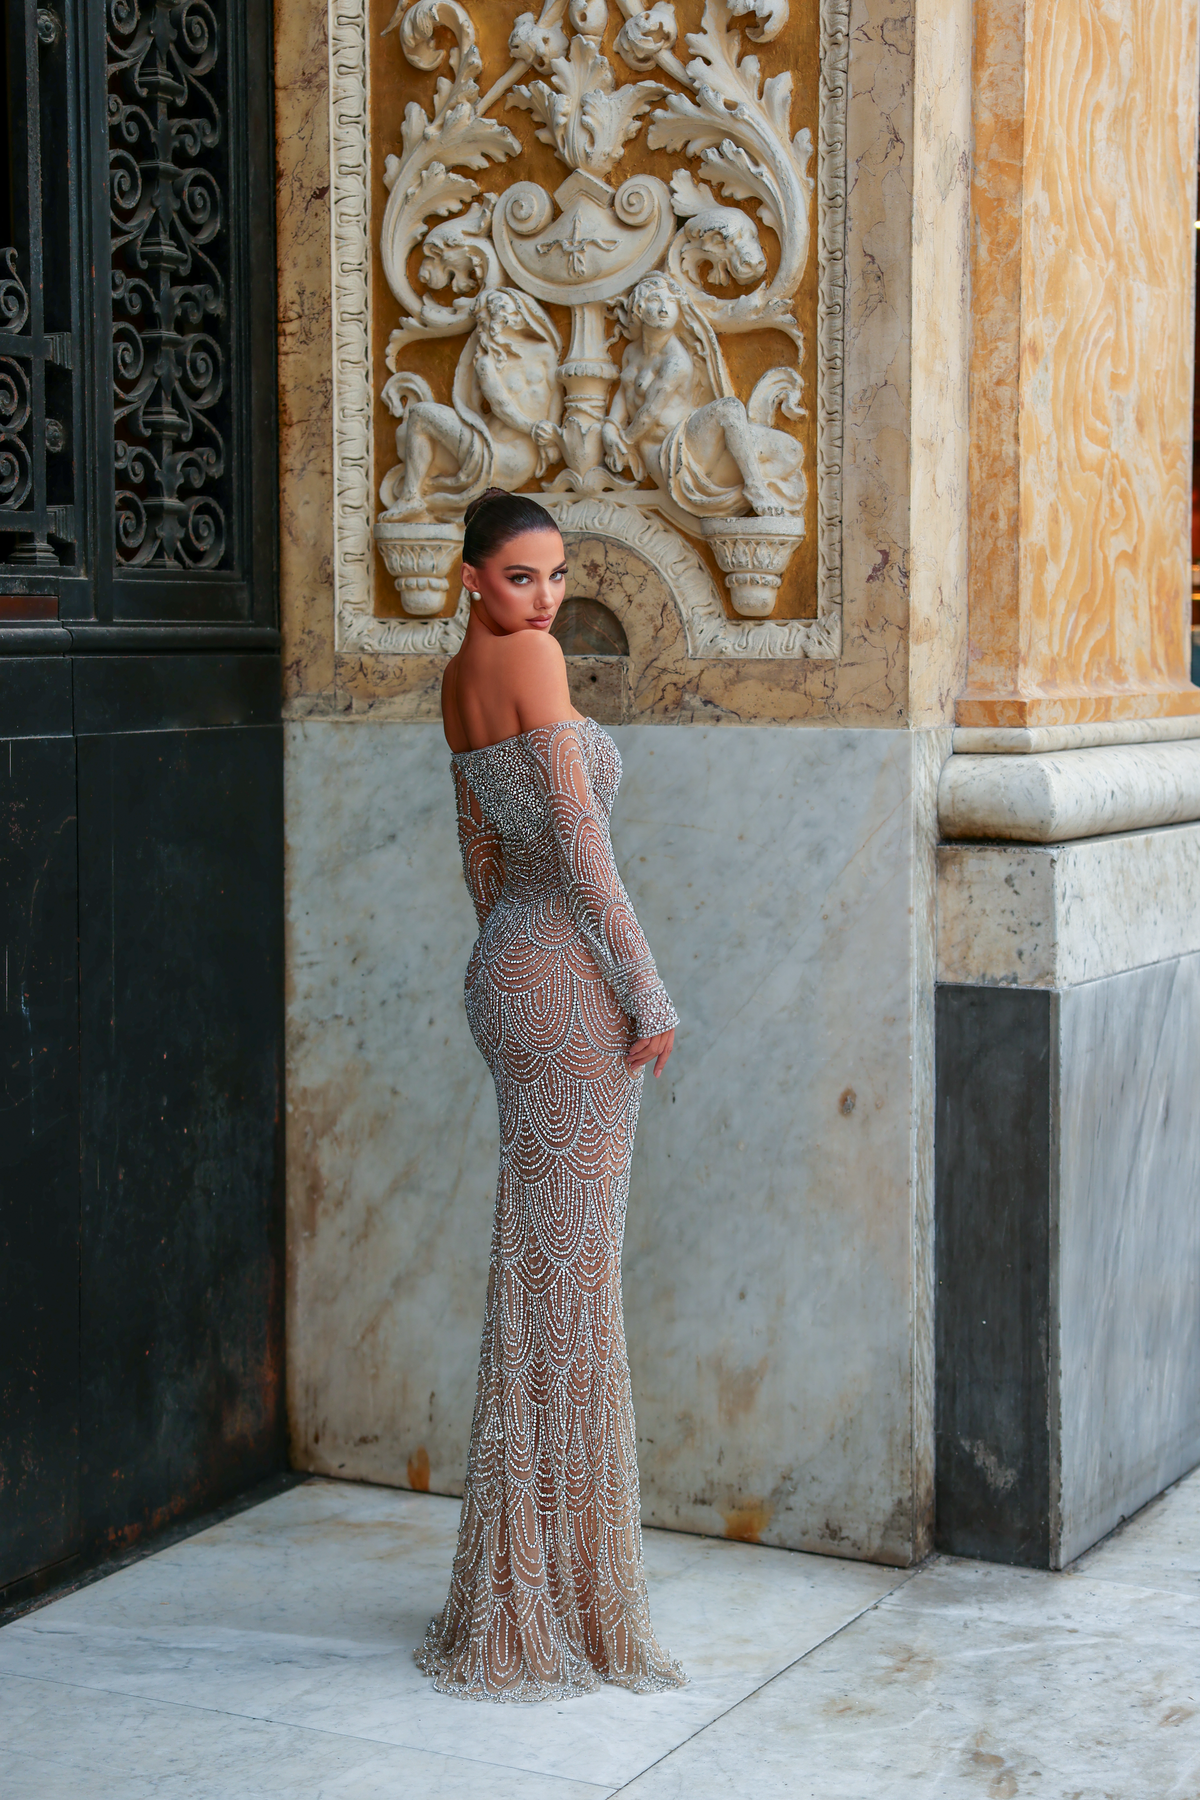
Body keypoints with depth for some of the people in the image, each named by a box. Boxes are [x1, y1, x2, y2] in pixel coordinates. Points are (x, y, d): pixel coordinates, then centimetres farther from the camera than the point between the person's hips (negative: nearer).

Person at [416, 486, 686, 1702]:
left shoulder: (459, 675, 15)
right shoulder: (530, 658, -13)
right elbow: (579, 846, -17)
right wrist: (647, 996, -12)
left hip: (508, 969, 9)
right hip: (571, 979, -9)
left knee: (540, 1266, 14)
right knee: (569, 1270, -4)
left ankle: (522, 1592, 23)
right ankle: (560, 1606, 4)